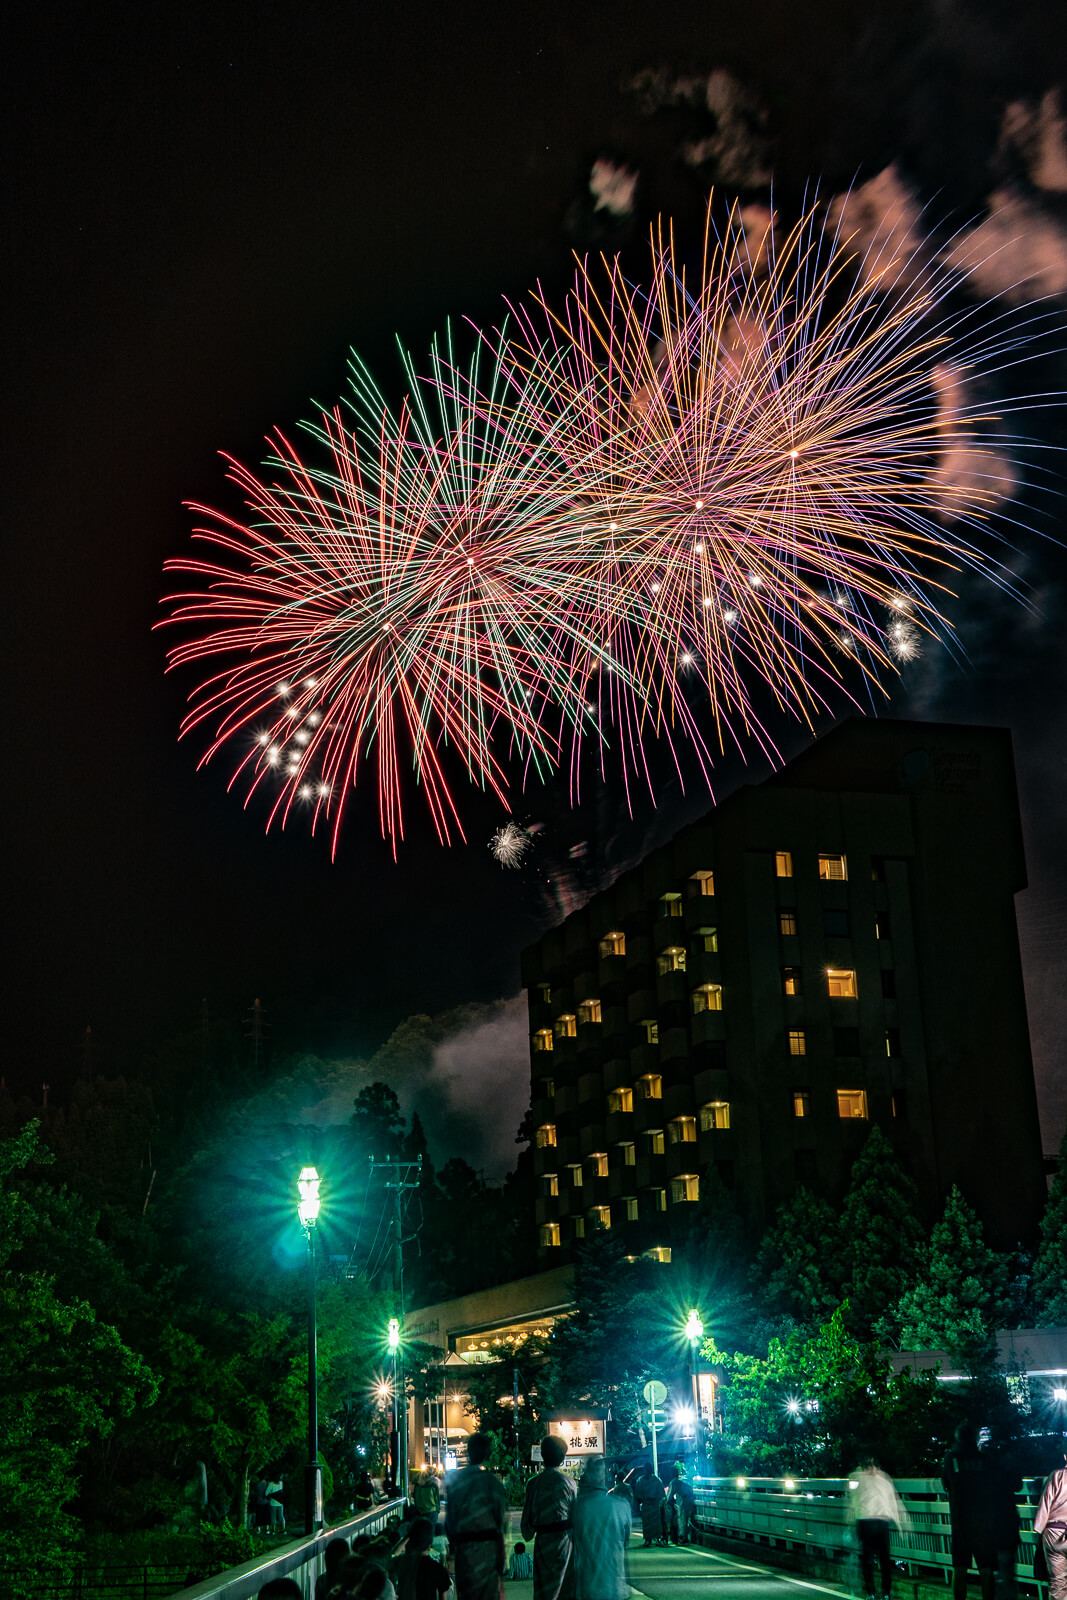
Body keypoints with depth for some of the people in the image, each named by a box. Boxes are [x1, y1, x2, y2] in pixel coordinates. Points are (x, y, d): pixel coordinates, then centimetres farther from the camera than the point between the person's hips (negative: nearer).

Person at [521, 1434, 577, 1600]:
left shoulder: (533, 1483, -3)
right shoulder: (568, 1482, -6)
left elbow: (527, 1516, 2)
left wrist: (528, 1535, 21)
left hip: (543, 1539, 1)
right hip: (565, 1537, 0)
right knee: (567, 1586, 11)